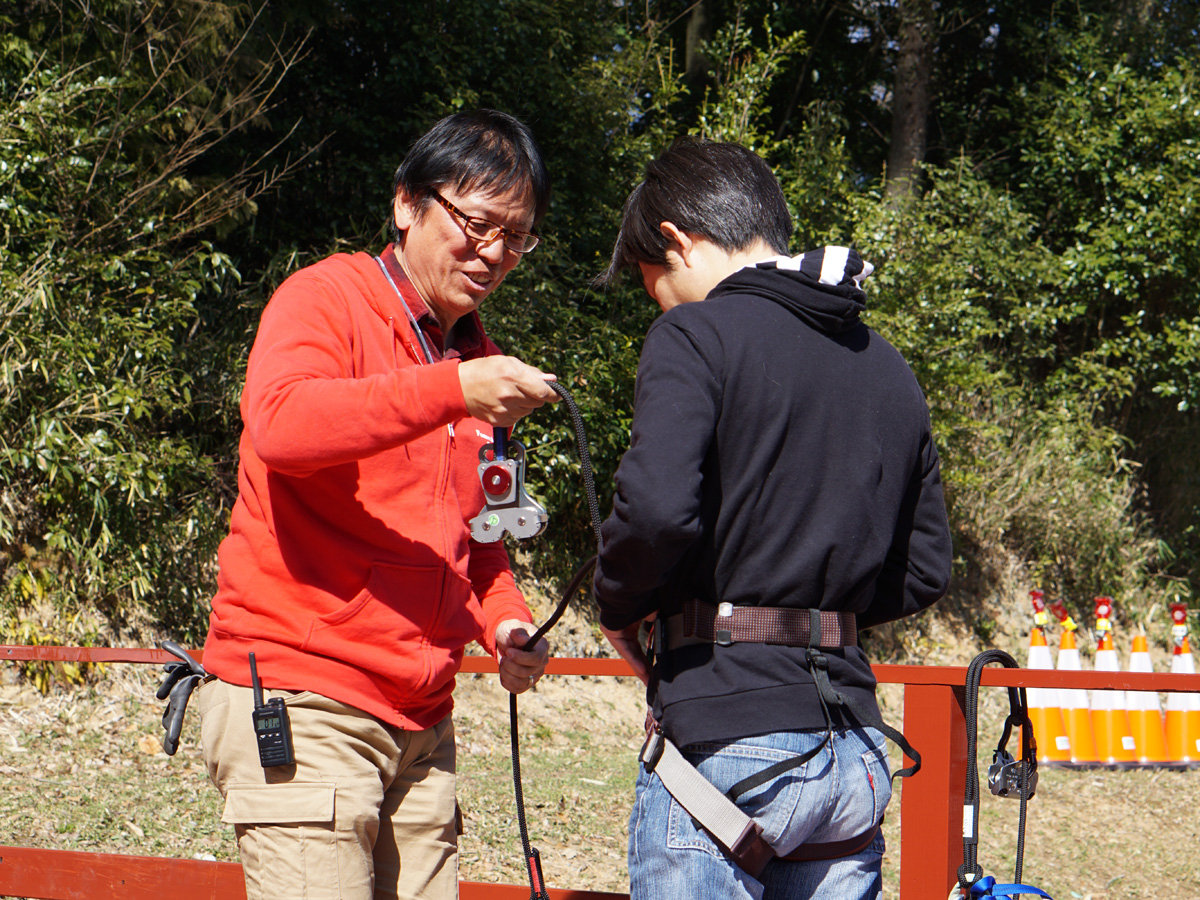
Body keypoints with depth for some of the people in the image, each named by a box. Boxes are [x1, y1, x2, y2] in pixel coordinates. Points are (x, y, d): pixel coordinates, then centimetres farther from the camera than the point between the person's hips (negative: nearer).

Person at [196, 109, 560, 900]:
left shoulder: (481, 359, 19)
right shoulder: (327, 300, -3)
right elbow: (279, 424, -25)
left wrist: (503, 620, 7)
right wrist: (451, 390, -32)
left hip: (422, 725, 7)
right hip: (299, 706, -7)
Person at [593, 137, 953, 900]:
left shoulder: (698, 335, -7)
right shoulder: (888, 366, 15)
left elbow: (657, 508, -22)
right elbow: (925, 572, 15)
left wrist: (620, 607, -3)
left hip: (724, 742, -7)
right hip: (857, 748, 7)